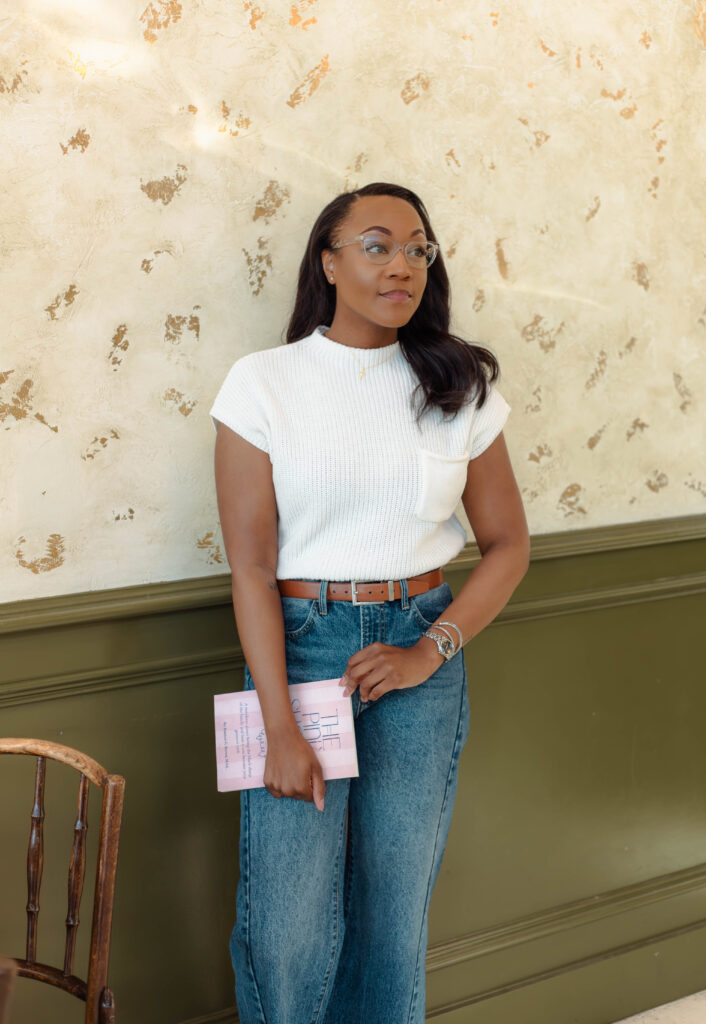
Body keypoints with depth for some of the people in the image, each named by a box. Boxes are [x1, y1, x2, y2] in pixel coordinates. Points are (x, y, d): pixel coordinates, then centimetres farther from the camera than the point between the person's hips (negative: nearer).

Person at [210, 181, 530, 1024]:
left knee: (395, 909, 11)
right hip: (298, 645, -2)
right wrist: (281, 729, -13)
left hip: (419, 652, 2)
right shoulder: (264, 382, -5)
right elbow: (251, 566, -8)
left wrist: (431, 650, -6)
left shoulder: (459, 386, 2)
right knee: (288, 920, -1)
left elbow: (508, 544, 8)